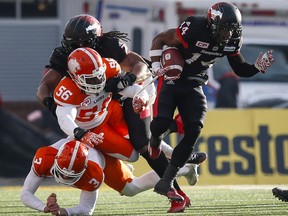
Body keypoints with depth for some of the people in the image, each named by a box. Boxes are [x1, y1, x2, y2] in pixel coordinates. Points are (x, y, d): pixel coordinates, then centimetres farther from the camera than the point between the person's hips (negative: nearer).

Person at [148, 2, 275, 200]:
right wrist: (156, 66, -24)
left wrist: (258, 67, -13)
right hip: (171, 79, -5)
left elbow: (240, 69, 6)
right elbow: (159, 39, -14)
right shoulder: (194, 30, -25)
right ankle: (155, 139, 18)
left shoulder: (231, 42, -6)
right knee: (163, 121, -24)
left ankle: (166, 181, -6)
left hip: (193, 86, 5)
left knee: (193, 131, -11)